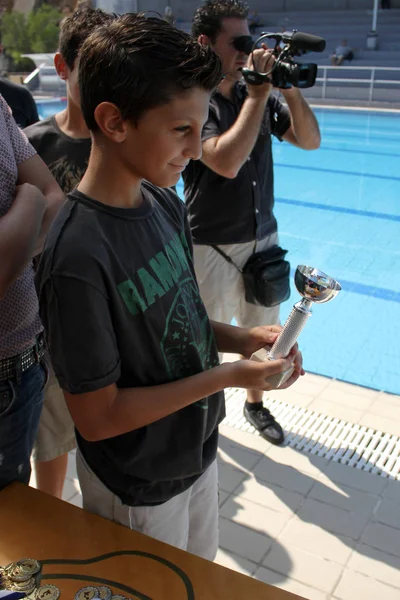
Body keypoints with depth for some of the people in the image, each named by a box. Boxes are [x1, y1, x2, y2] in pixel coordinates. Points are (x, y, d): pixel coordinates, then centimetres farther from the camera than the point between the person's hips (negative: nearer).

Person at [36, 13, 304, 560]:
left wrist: (238, 338, -11)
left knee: (202, 575, 29)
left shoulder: (166, 203, -5)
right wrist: (227, 377, -23)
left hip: (197, 448, 7)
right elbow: (97, 418, -24)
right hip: (139, 489, -7)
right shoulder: (78, 257, -31)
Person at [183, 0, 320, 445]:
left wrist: (290, 88, -12)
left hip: (262, 240, 6)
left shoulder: (259, 96, 4)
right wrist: (258, 94, -24)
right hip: (212, 248, -5)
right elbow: (226, 161, -29)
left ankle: (255, 403, 42)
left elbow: (310, 140, 1)